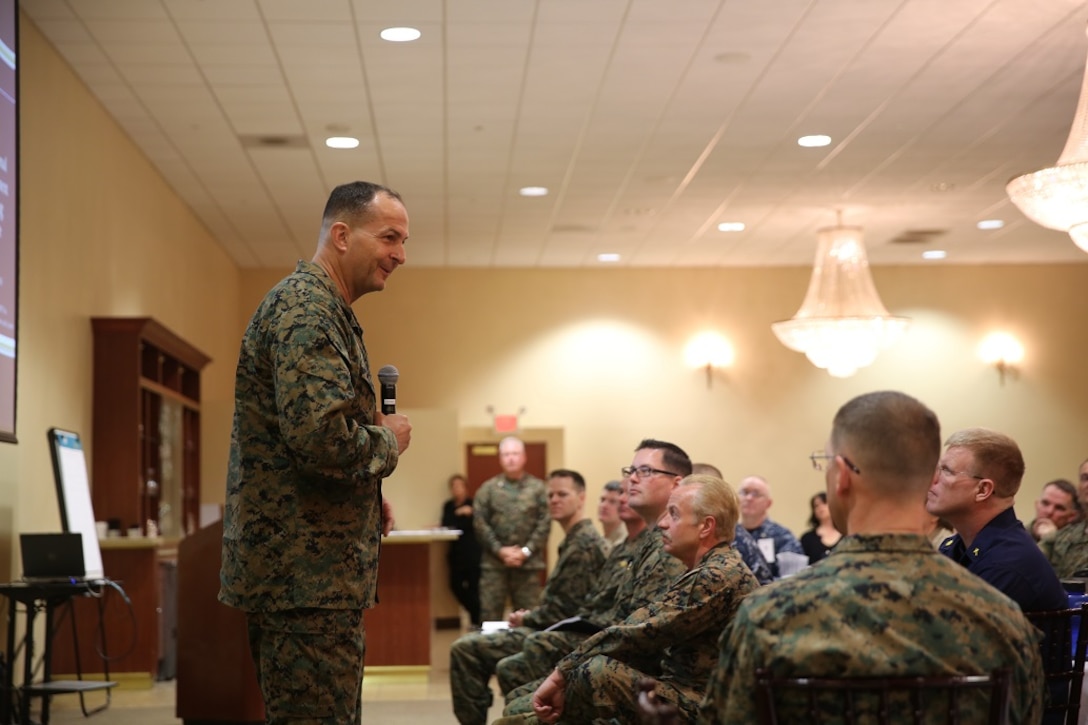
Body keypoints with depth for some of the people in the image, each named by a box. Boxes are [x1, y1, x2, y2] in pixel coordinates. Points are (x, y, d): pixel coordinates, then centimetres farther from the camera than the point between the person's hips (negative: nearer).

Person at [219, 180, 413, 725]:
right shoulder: (307, 309, -14)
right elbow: (324, 438, -28)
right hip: (308, 576, -11)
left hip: (299, 572, 11)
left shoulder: (318, 307, 20)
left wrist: (367, 496, 15)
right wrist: (388, 442, -8)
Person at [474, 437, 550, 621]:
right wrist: (500, 550, -8)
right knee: (489, 613, -1)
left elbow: (545, 523, 0)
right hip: (494, 563, 0)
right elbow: (480, 523, 1)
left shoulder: (537, 488, 5)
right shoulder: (488, 488, 7)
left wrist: (526, 551, -9)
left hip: (528, 563, 0)